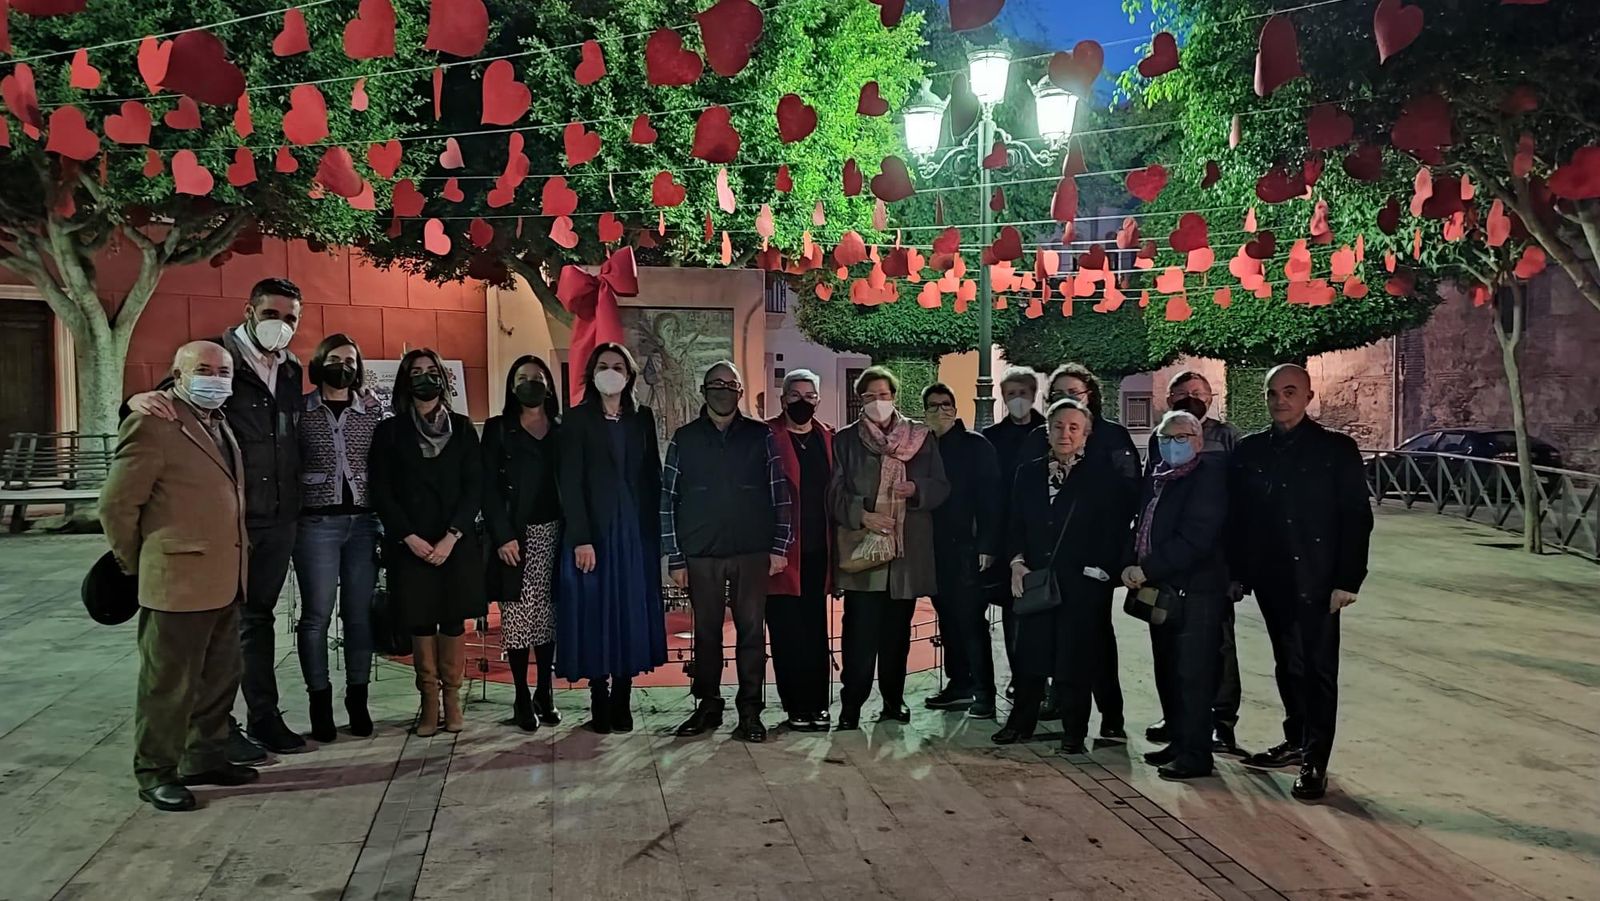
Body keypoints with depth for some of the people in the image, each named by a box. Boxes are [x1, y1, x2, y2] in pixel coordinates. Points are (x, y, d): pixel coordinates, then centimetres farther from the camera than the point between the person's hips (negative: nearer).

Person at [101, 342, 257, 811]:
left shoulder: (220, 424, 15)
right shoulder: (153, 424, -12)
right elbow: (117, 503, -12)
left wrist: (235, 566, 17)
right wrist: (136, 564, -2)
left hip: (224, 580, 9)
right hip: (177, 581, -8)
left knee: (220, 678, 17)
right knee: (169, 684, 3)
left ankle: (204, 758, 31)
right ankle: (155, 773, 17)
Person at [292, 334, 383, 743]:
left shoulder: (372, 408, 8)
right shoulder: (301, 409, 3)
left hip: (363, 523, 2)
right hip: (316, 524, -2)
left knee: (359, 614, 5)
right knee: (316, 616, 2)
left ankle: (357, 701, 16)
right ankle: (320, 704, 12)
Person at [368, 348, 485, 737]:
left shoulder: (461, 427, 8)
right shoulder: (390, 431, 7)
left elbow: (474, 487, 2)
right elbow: (381, 492, 2)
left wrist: (452, 537, -9)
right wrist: (410, 538, -8)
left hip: (457, 542, 0)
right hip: (410, 543, 0)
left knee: (454, 619, 1)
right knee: (420, 621, 1)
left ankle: (452, 698, 10)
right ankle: (429, 701, 9)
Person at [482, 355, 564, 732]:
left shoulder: (562, 431, 12)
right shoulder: (498, 430, 6)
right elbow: (489, 488, 0)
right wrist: (503, 536, -10)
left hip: (553, 532, 2)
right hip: (514, 535, -2)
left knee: (547, 614, 4)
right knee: (517, 615, -3)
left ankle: (545, 692, 12)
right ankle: (522, 697, 4)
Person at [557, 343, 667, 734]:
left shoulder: (642, 418, 10)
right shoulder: (577, 420, 0)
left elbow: (653, 478, 9)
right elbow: (570, 483, -6)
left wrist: (653, 533, 1)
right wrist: (581, 539, -14)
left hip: (636, 531, 3)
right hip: (594, 530, -3)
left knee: (630, 612, 4)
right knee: (595, 613, 0)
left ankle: (622, 703, 12)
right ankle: (599, 703, 9)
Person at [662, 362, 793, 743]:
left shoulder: (760, 436, 6)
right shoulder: (684, 439, 7)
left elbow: (780, 493, 5)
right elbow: (668, 500, 4)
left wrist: (779, 547, -2)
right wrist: (675, 558, -1)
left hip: (752, 552, 0)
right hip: (701, 554, 1)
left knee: (751, 631, 2)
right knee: (706, 632, 7)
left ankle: (749, 711, 11)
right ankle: (708, 705, 20)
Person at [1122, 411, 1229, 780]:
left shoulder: (1208, 475, -10)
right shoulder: (1157, 479, 14)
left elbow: (1195, 537, -19)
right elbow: (1140, 527, 17)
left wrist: (1148, 570, -18)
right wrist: (1131, 566, 0)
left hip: (1195, 591, -8)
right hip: (1161, 590, 8)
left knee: (1192, 674, -4)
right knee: (1167, 673, 14)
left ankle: (1195, 754, 4)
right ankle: (1179, 742, 26)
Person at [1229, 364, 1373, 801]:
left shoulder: (1337, 449, -3)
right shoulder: (1249, 451, 6)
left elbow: (1357, 518, -5)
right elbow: (1235, 517, 7)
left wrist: (1348, 580, -11)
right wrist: (1237, 573, 4)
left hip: (1317, 580, -4)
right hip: (1271, 579, 4)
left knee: (1319, 668, -1)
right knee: (1287, 663, 15)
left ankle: (1315, 762, 5)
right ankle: (1297, 740, 30)